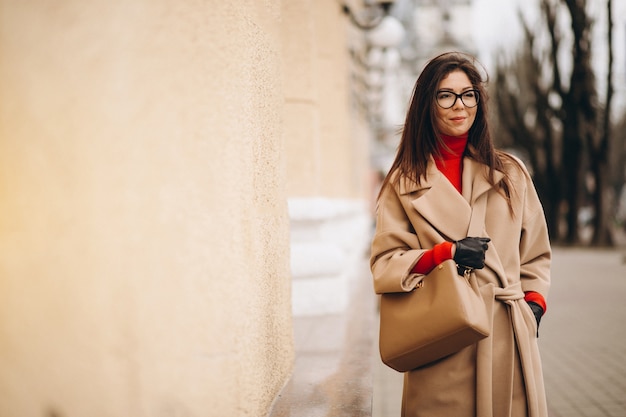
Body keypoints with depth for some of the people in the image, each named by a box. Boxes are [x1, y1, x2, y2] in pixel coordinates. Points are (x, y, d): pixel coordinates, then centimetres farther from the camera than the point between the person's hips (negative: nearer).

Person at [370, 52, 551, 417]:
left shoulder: (511, 173, 10)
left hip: (509, 333, 2)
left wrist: (534, 303, 2)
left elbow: (536, 253, 18)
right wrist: (444, 253, -14)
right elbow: (385, 265, 0)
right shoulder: (405, 181, 5)